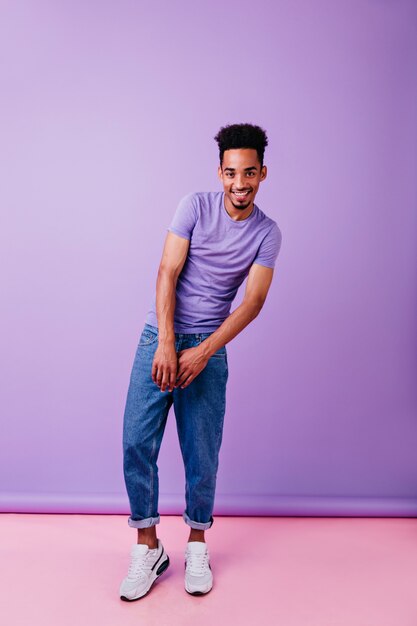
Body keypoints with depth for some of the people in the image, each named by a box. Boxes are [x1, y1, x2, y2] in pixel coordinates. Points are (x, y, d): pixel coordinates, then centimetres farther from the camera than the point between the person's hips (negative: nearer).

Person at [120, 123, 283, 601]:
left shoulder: (267, 233, 1)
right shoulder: (195, 206, -2)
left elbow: (253, 301, -7)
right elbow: (168, 273, -8)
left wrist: (203, 352, -18)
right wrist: (166, 343, -18)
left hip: (209, 347, 0)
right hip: (159, 338, 0)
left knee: (202, 454, 3)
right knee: (137, 443, -4)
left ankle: (197, 544, 25)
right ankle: (147, 547, 14)